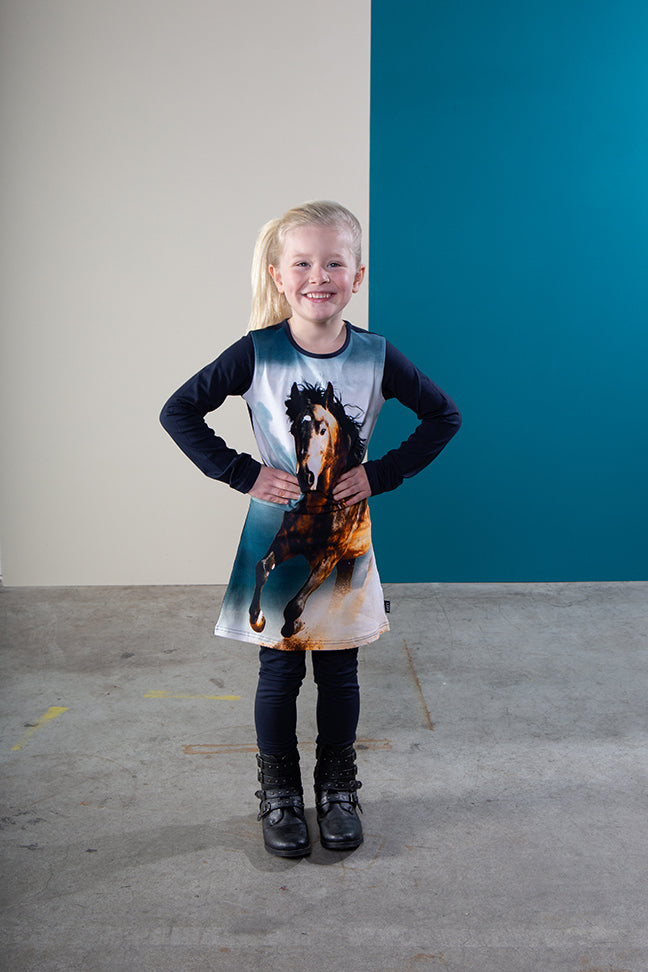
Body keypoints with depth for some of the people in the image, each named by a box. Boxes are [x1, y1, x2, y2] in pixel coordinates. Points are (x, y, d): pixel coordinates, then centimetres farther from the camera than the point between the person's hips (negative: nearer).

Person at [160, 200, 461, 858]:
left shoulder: (376, 356, -5)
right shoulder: (257, 352, -9)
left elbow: (444, 417, 5)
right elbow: (178, 412, -4)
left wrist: (382, 473, -5)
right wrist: (242, 474, -12)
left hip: (344, 538, 1)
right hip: (275, 538, -1)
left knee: (339, 672, 11)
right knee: (279, 673, 8)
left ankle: (338, 789, 30)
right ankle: (279, 795, 27)